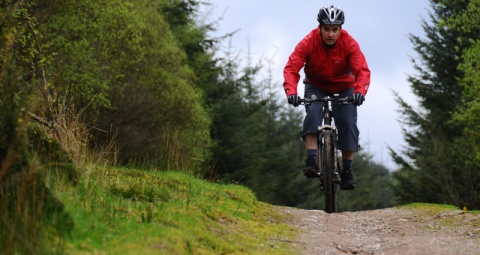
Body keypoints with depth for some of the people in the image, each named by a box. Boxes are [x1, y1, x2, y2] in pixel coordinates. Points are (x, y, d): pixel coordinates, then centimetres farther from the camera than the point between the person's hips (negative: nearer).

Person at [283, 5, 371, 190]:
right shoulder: (308, 43, -26)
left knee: (348, 124, -14)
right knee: (313, 113, -29)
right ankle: (311, 161, -30)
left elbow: (362, 70, -34)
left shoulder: (349, 43, -25)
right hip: (316, 86, 0)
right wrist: (291, 91, -52)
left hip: (343, 86, 1)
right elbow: (291, 68, -34)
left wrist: (360, 91, -54)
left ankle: (347, 171, -1)